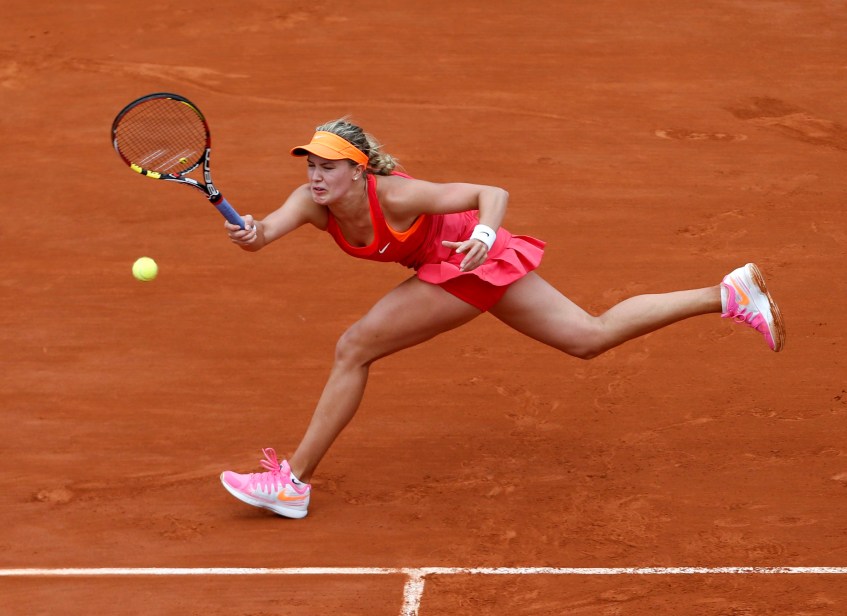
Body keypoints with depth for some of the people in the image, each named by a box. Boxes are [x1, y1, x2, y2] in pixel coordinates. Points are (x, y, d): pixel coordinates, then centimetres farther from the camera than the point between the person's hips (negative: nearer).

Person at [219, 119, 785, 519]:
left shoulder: (394, 196, -29)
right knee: (593, 337, 16)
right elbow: (274, 225, -32)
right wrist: (253, 233, -56)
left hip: (473, 259, -8)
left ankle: (294, 480, -4)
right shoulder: (312, 202, -12)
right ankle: (728, 294, 20)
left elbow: (493, 194, -26)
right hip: (453, 262, 8)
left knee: (354, 349, -13)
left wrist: (485, 233, -47)